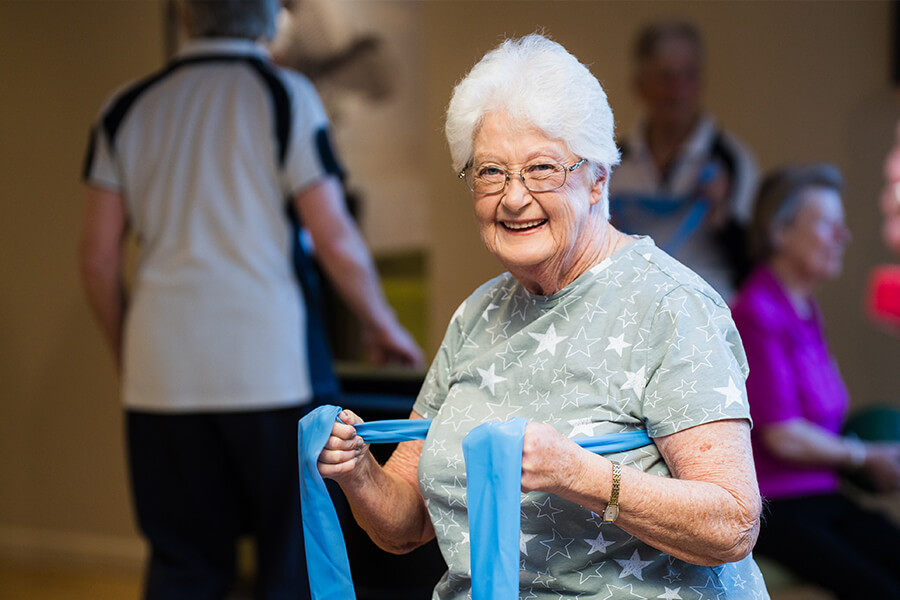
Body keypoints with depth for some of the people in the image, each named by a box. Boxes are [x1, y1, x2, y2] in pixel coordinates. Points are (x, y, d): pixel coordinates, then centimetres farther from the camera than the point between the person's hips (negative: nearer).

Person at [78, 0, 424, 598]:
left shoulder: (125, 111, 8)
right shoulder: (285, 95, -2)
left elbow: (99, 260, 6)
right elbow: (337, 242, -6)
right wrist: (385, 327, 9)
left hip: (162, 375, 4)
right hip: (268, 369, -3)